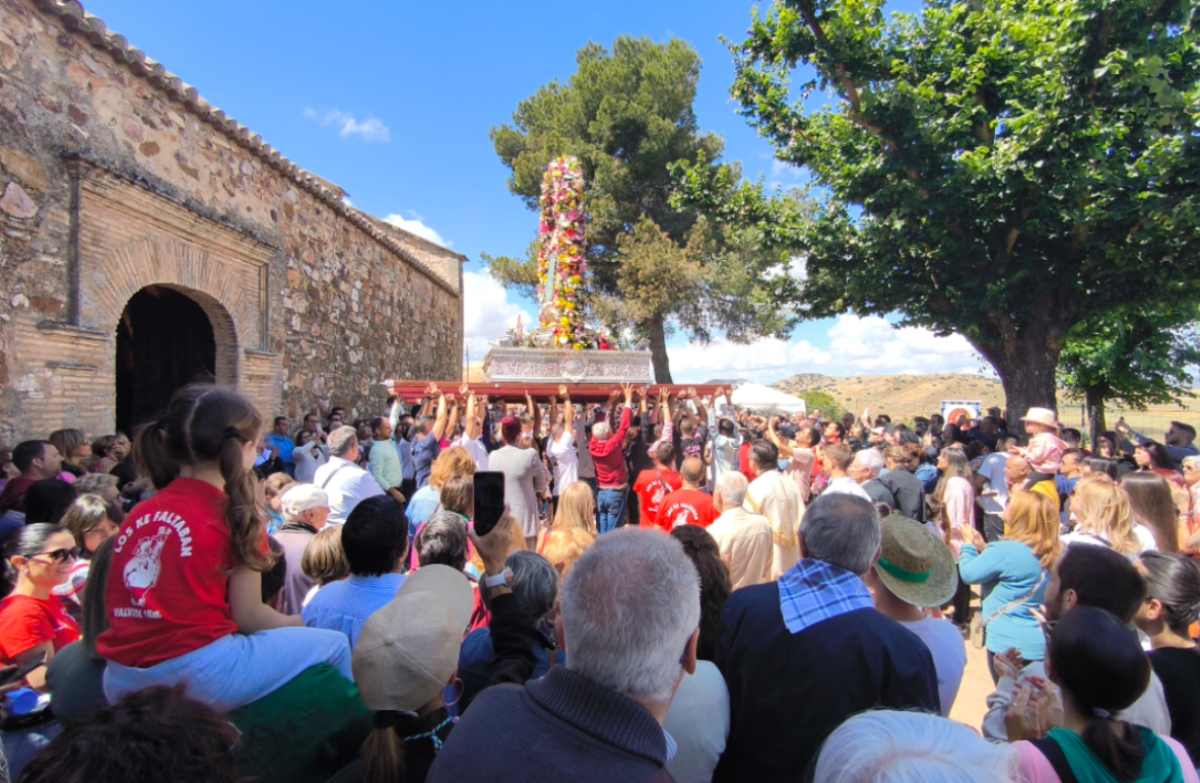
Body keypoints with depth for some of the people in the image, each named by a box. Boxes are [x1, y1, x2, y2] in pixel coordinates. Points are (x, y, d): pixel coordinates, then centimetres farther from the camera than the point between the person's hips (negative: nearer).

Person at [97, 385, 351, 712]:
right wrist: (300, 622, 14)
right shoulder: (235, 514, -10)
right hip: (193, 675, -7)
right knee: (332, 645, 7)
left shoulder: (140, 513, 8)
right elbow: (249, 617, -5)